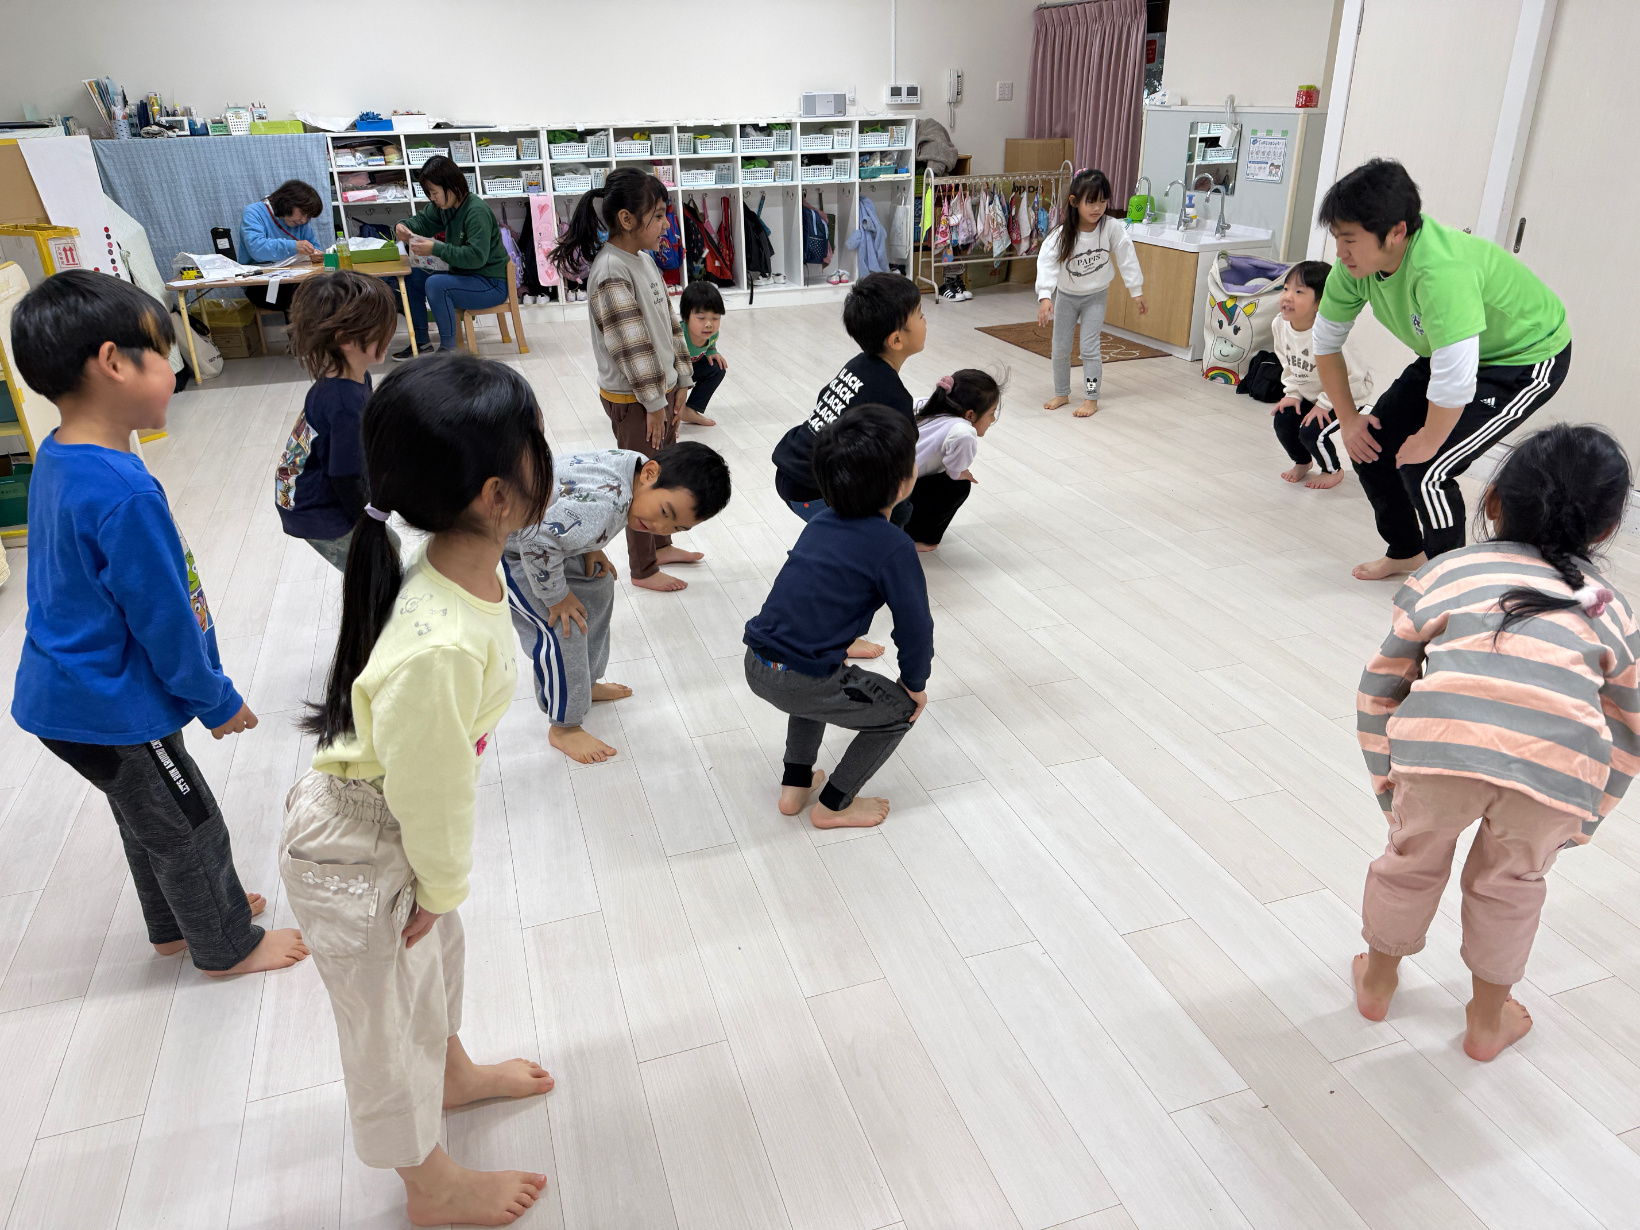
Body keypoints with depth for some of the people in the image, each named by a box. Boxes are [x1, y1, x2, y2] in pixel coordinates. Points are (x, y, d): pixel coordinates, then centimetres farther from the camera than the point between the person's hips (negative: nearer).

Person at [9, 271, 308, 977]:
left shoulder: (57, 457, 0)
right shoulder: (125, 495, -31)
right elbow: (164, 620, -23)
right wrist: (217, 701, -8)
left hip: (64, 691, 9)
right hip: (110, 711, -9)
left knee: (149, 818, 26)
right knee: (190, 831, 11)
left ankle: (176, 926, 47)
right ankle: (228, 946, 32)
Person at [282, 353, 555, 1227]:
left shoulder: (463, 567, -14)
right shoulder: (439, 649, -42)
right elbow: (428, 790, -27)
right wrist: (443, 883, -8)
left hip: (401, 826, 8)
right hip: (355, 858, -8)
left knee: (438, 953, 31)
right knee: (387, 1014, 18)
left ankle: (452, 1073, 63)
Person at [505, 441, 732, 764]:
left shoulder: (634, 467, -11)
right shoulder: (600, 503, -41)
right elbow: (536, 543, -38)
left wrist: (590, 548, -6)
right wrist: (557, 597, -22)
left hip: (543, 531, 9)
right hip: (505, 547, -9)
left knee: (598, 585, 18)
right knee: (562, 630, -11)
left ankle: (585, 683, 37)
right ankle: (563, 728, 9)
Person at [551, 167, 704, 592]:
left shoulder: (644, 260, 6)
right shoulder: (611, 273, -23)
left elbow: (669, 323, 10)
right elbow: (631, 345, -25)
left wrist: (680, 382, 8)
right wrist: (653, 403, -21)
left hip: (660, 386, 9)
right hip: (631, 398, -9)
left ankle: (660, 545, 40)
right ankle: (642, 569, 21)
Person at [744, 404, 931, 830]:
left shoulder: (822, 520, 10)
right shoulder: (893, 547, -13)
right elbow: (915, 625, -10)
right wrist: (915, 683, 9)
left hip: (756, 664, 8)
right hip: (801, 682, -7)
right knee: (901, 708, 15)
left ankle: (796, 783, 38)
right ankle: (833, 805, 22)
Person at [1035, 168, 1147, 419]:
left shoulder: (1112, 228, -20)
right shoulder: (1062, 234, -23)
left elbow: (1127, 258, -11)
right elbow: (1047, 262, -32)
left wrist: (1137, 291, -7)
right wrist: (1045, 297, -45)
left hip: (1096, 296, -1)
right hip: (1066, 295, 1)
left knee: (1089, 347, -7)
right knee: (1060, 348, 8)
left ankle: (1091, 399, 5)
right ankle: (1061, 394, 26)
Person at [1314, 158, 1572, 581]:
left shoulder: (1441, 270, -41)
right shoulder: (1356, 262, -17)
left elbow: (1455, 382, -41)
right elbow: (1326, 340, -1)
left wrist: (1427, 441, -23)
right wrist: (1348, 418, 1)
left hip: (1529, 357, -8)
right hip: (1447, 352, 8)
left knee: (1423, 468, -20)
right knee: (1371, 445, 2)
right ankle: (1406, 551, 27)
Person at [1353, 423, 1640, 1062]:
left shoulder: (1446, 572, 25)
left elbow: (1380, 688, 24)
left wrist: (1386, 782, 33)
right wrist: (1578, 822, 43)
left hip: (1440, 743, -1)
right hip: (1561, 769, 1)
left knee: (1413, 859, 27)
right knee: (1510, 883, 29)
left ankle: (1377, 980, 50)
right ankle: (1488, 1021, 47)